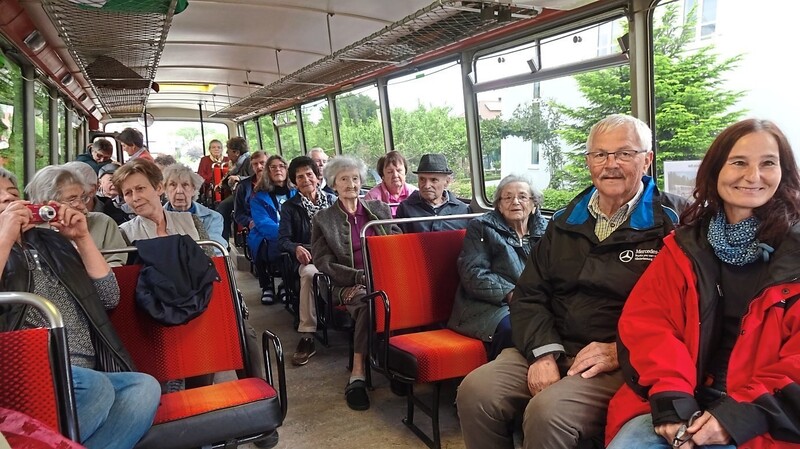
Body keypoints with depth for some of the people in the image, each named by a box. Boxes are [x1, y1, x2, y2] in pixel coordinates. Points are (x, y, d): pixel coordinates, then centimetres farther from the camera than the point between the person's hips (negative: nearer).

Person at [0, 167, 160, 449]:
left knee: (145, 387, -26)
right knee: (95, 387, -33)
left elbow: (109, 298, 14)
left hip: (85, 375, 4)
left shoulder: (51, 242, 21)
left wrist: (82, 238, 8)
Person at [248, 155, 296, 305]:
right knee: (285, 247, -36)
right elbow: (263, 224, -7)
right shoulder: (259, 197, 8)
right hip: (266, 240, -2)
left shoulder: (295, 193, 16)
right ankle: (267, 286, -9)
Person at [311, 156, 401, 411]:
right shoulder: (322, 220, 10)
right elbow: (324, 264, 2)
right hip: (348, 285, -2)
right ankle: (358, 375, -28)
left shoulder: (379, 209, 18)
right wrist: (360, 276, -14)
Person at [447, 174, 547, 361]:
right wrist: (510, 293, -15)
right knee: (511, 328, -35)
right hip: (493, 306, -3)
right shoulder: (481, 228, 9)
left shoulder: (544, 230, 20)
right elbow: (472, 274, -3)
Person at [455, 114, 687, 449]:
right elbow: (529, 295, 10)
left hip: (623, 363, -4)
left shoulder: (669, 223, -1)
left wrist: (621, 352, -15)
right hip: (553, 348, 5)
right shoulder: (564, 223, 15)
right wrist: (543, 351, -6)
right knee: (475, 391, -17)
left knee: (548, 412, -30)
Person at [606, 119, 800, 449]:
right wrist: (671, 397, -14)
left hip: (766, 420, -1)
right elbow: (647, 322, 0)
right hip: (682, 406, 2)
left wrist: (744, 413, -15)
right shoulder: (683, 247, 10)